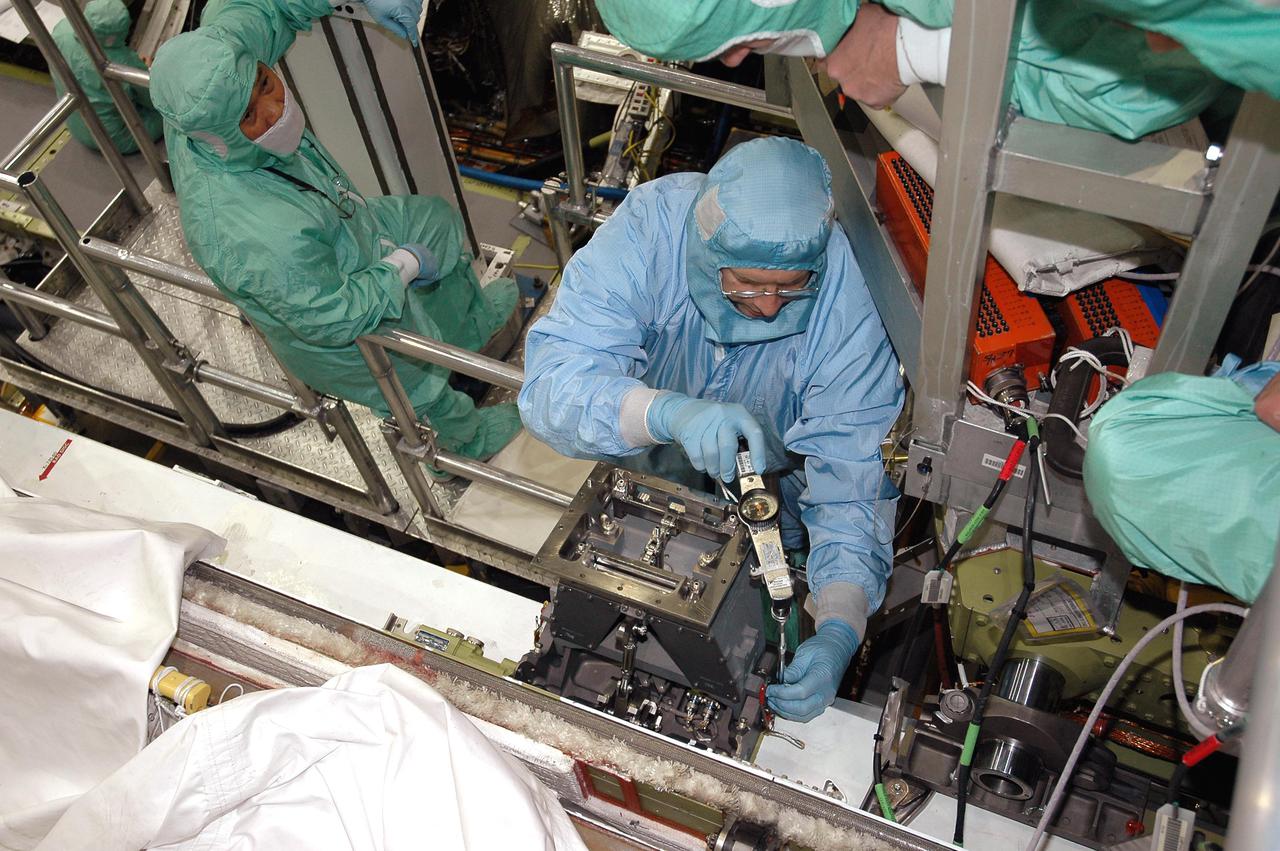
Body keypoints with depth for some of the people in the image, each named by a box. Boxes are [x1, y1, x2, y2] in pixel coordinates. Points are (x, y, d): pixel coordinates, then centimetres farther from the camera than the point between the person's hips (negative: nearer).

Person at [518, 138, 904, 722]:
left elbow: (851, 484, -28)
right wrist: (667, 412, -59)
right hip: (643, 470, 0)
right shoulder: (648, 229, -31)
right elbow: (552, 381, -39)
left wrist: (839, 630, -43)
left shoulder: (849, 301, -30)